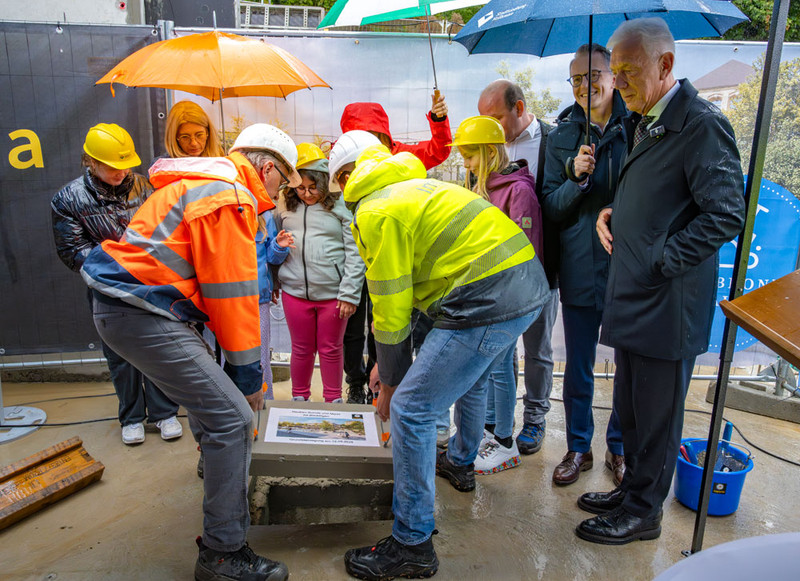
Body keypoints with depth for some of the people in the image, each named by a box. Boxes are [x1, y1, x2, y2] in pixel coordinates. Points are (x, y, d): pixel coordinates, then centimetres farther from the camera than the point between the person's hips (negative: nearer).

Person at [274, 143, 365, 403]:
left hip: (333, 292, -2)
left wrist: (350, 293, -11)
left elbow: (355, 253, -6)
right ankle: (299, 397, 34)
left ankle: (334, 399, 29)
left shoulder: (340, 204, -4)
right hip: (295, 291, 3)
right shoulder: (285, 205, 7)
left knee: (331, 349, 11)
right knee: (301, 349, 14)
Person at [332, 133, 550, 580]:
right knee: (471, 378, 33)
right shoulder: (416, 186, 21)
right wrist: (389, 363, 26)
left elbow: (391, 311, -8)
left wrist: (390, 384, 8)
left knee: (411, 409, -4)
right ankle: (461, 463, 58)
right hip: (530, 282, 11)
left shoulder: (376, 211, -9)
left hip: (488, 300, -10)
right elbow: (409, 288, 23)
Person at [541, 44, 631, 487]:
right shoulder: (564, 135, 4)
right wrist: (577, 178, -16)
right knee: (578, 368, 12)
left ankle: (619, 448, 33)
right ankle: (578, 447, 32)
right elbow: (551, 207, 1)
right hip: (581, 270, 2)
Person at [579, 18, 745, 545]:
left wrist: (660, 262, -18)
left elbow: (726, 216, -20)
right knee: (630, 410, 20)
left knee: (656, 417, 8)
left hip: (667, 305, -9)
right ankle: (632, 489, 39)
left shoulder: (702, 125, -15)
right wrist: (613, 213, 5)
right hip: (635, 298, 9)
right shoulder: (647, 123, 14)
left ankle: (644, 513, 26)